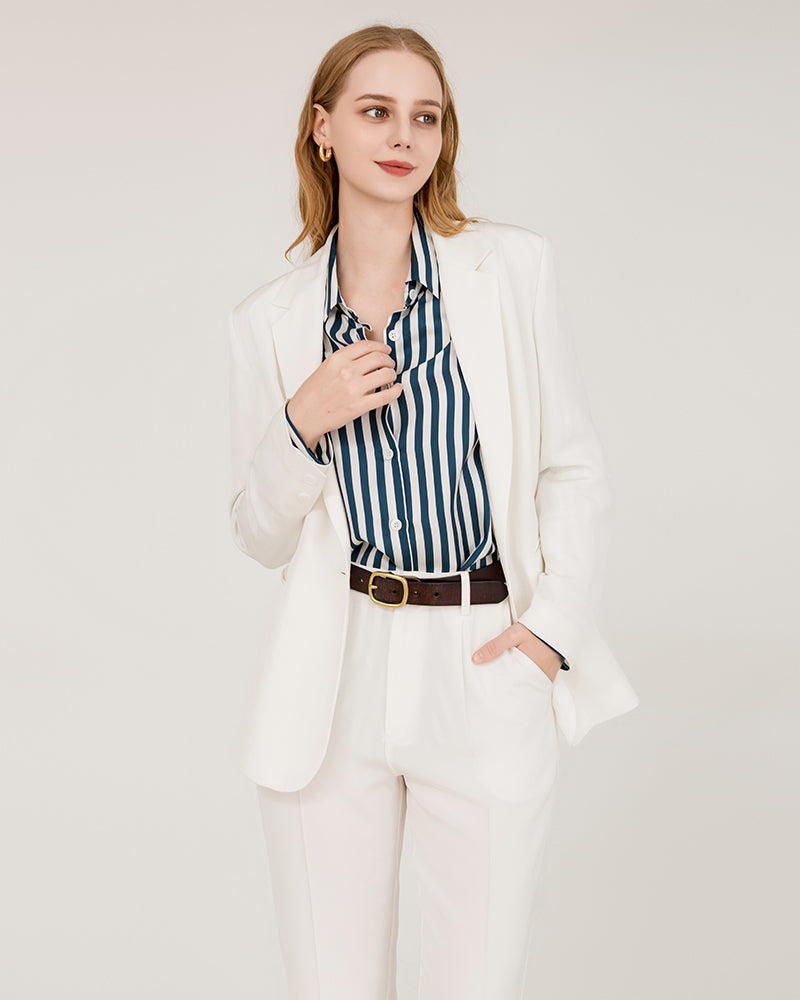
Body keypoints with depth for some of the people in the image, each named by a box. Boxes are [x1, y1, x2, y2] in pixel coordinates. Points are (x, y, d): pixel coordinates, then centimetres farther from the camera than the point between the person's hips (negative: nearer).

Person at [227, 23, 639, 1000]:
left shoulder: (512, 266, 0)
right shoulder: (269, 319, 3)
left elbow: (575, 467, 5)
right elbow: (262, 536, 6)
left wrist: (556, 624, -6)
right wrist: (301, 424, -12)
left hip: (485, 673, -1)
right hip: (331, 681, 1)